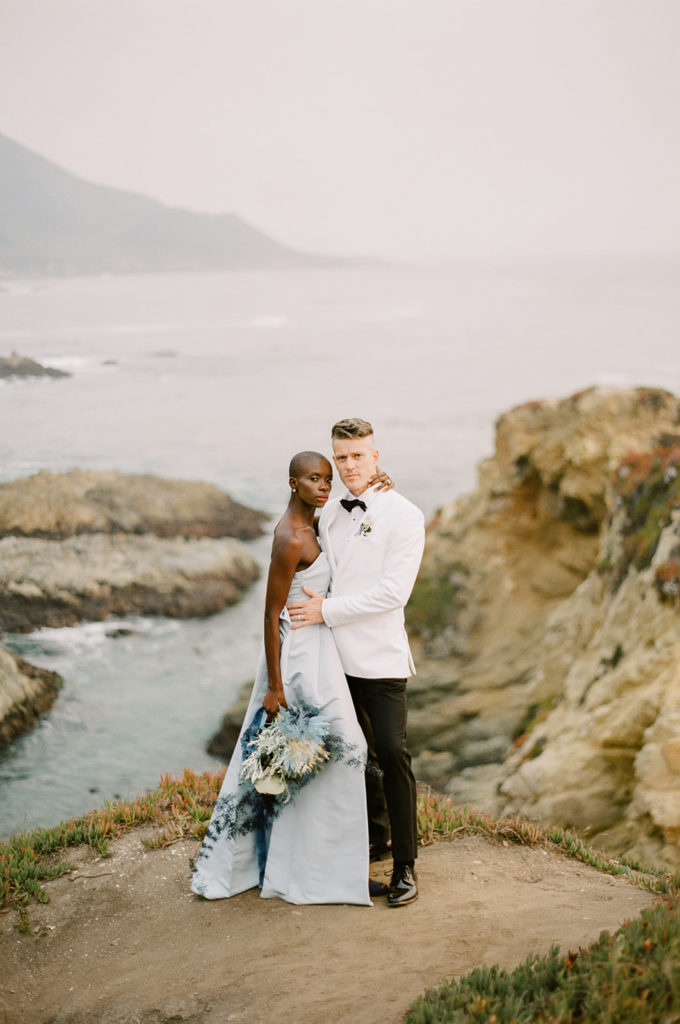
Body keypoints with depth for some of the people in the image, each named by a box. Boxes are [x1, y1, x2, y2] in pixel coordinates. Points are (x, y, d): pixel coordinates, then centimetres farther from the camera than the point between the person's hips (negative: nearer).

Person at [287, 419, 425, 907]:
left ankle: (405, 866, 3)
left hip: (379, 658, -5)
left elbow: (393, 592, -14)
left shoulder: (404, 516, -6)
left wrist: (328, 610, -14)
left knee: (392, 754, -8)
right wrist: (314, 603, 5)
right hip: (334, 655, 5)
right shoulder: (330, 514, 12)